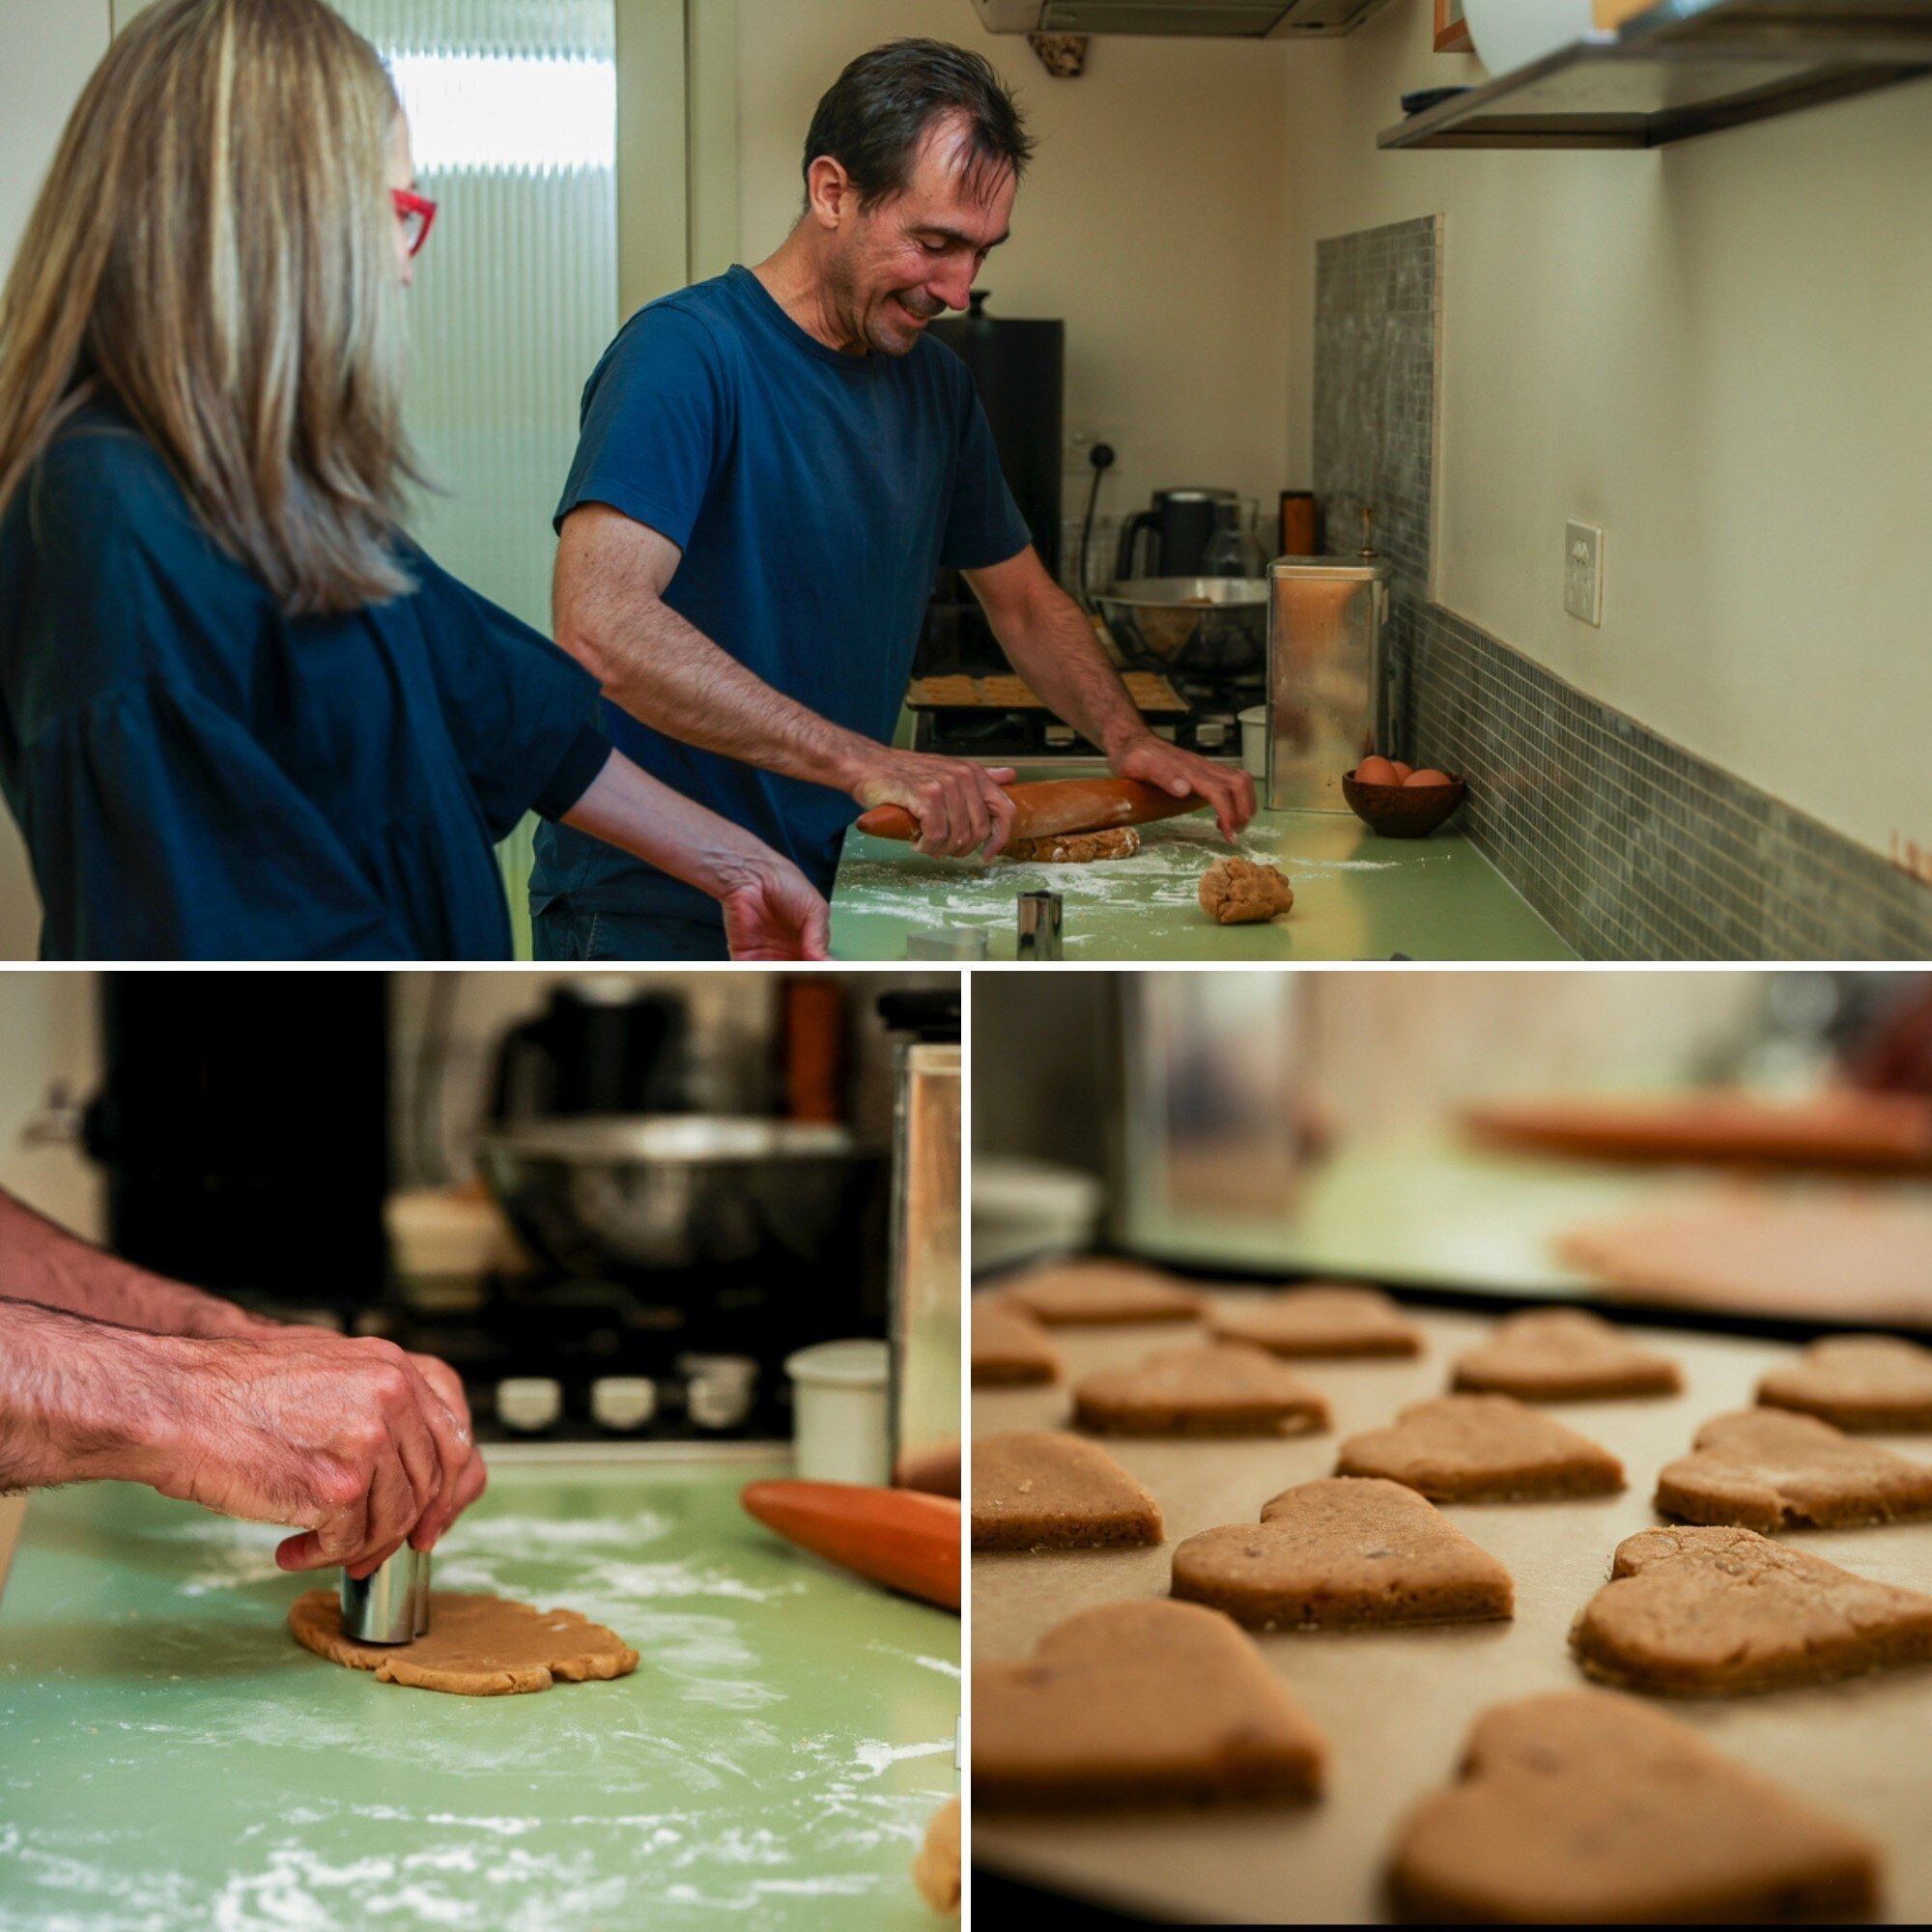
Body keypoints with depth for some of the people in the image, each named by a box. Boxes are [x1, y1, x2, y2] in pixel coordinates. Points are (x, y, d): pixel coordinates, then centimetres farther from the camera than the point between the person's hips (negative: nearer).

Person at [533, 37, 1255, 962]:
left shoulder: (935, 383, 8)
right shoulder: (686, 351, -17)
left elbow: (1026, 604, 20)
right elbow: (599, 623, -31)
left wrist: (1128, 741, 0)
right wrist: (864, 762, -33)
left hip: (829, 887, 7)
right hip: (653, 911, -7)